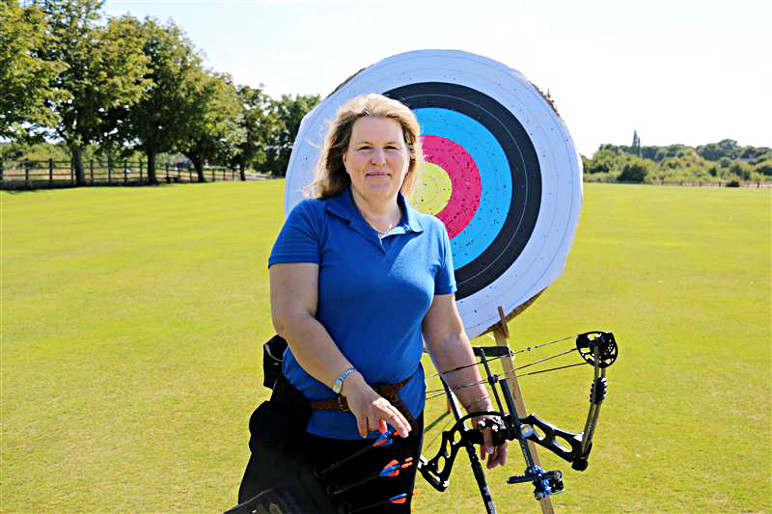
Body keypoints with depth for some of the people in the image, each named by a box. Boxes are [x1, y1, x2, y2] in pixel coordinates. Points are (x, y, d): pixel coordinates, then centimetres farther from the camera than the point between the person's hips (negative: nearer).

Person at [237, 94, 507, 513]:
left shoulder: (432, 234, 5)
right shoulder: (311, 219, -6)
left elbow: (447, 338, 10)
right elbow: (291, 317, -16)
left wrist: (480, 408, 7)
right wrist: (352, 385, -25)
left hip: (395, 429, 3)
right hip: (308, 427, -3)